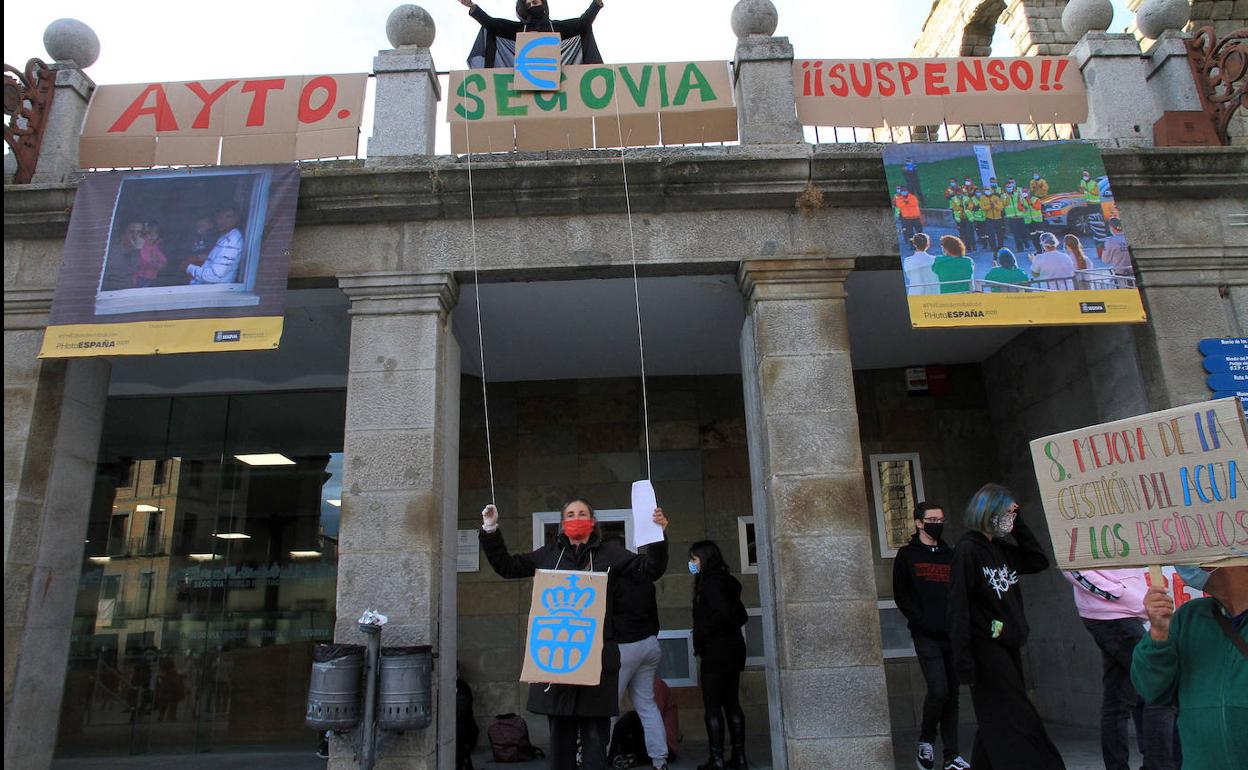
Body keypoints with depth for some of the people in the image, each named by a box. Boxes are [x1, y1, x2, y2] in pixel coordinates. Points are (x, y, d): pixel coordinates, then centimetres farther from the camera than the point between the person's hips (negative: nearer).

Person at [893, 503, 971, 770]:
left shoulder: (951, 555, 15)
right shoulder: (907, 555, 4)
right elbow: (900, 595, -1)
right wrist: (923, 622, -12)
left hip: (953, 635, 4)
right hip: (926, 636, -4)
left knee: (952, 693, 6)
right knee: (939, 690, -14)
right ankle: (926, 739, 9)